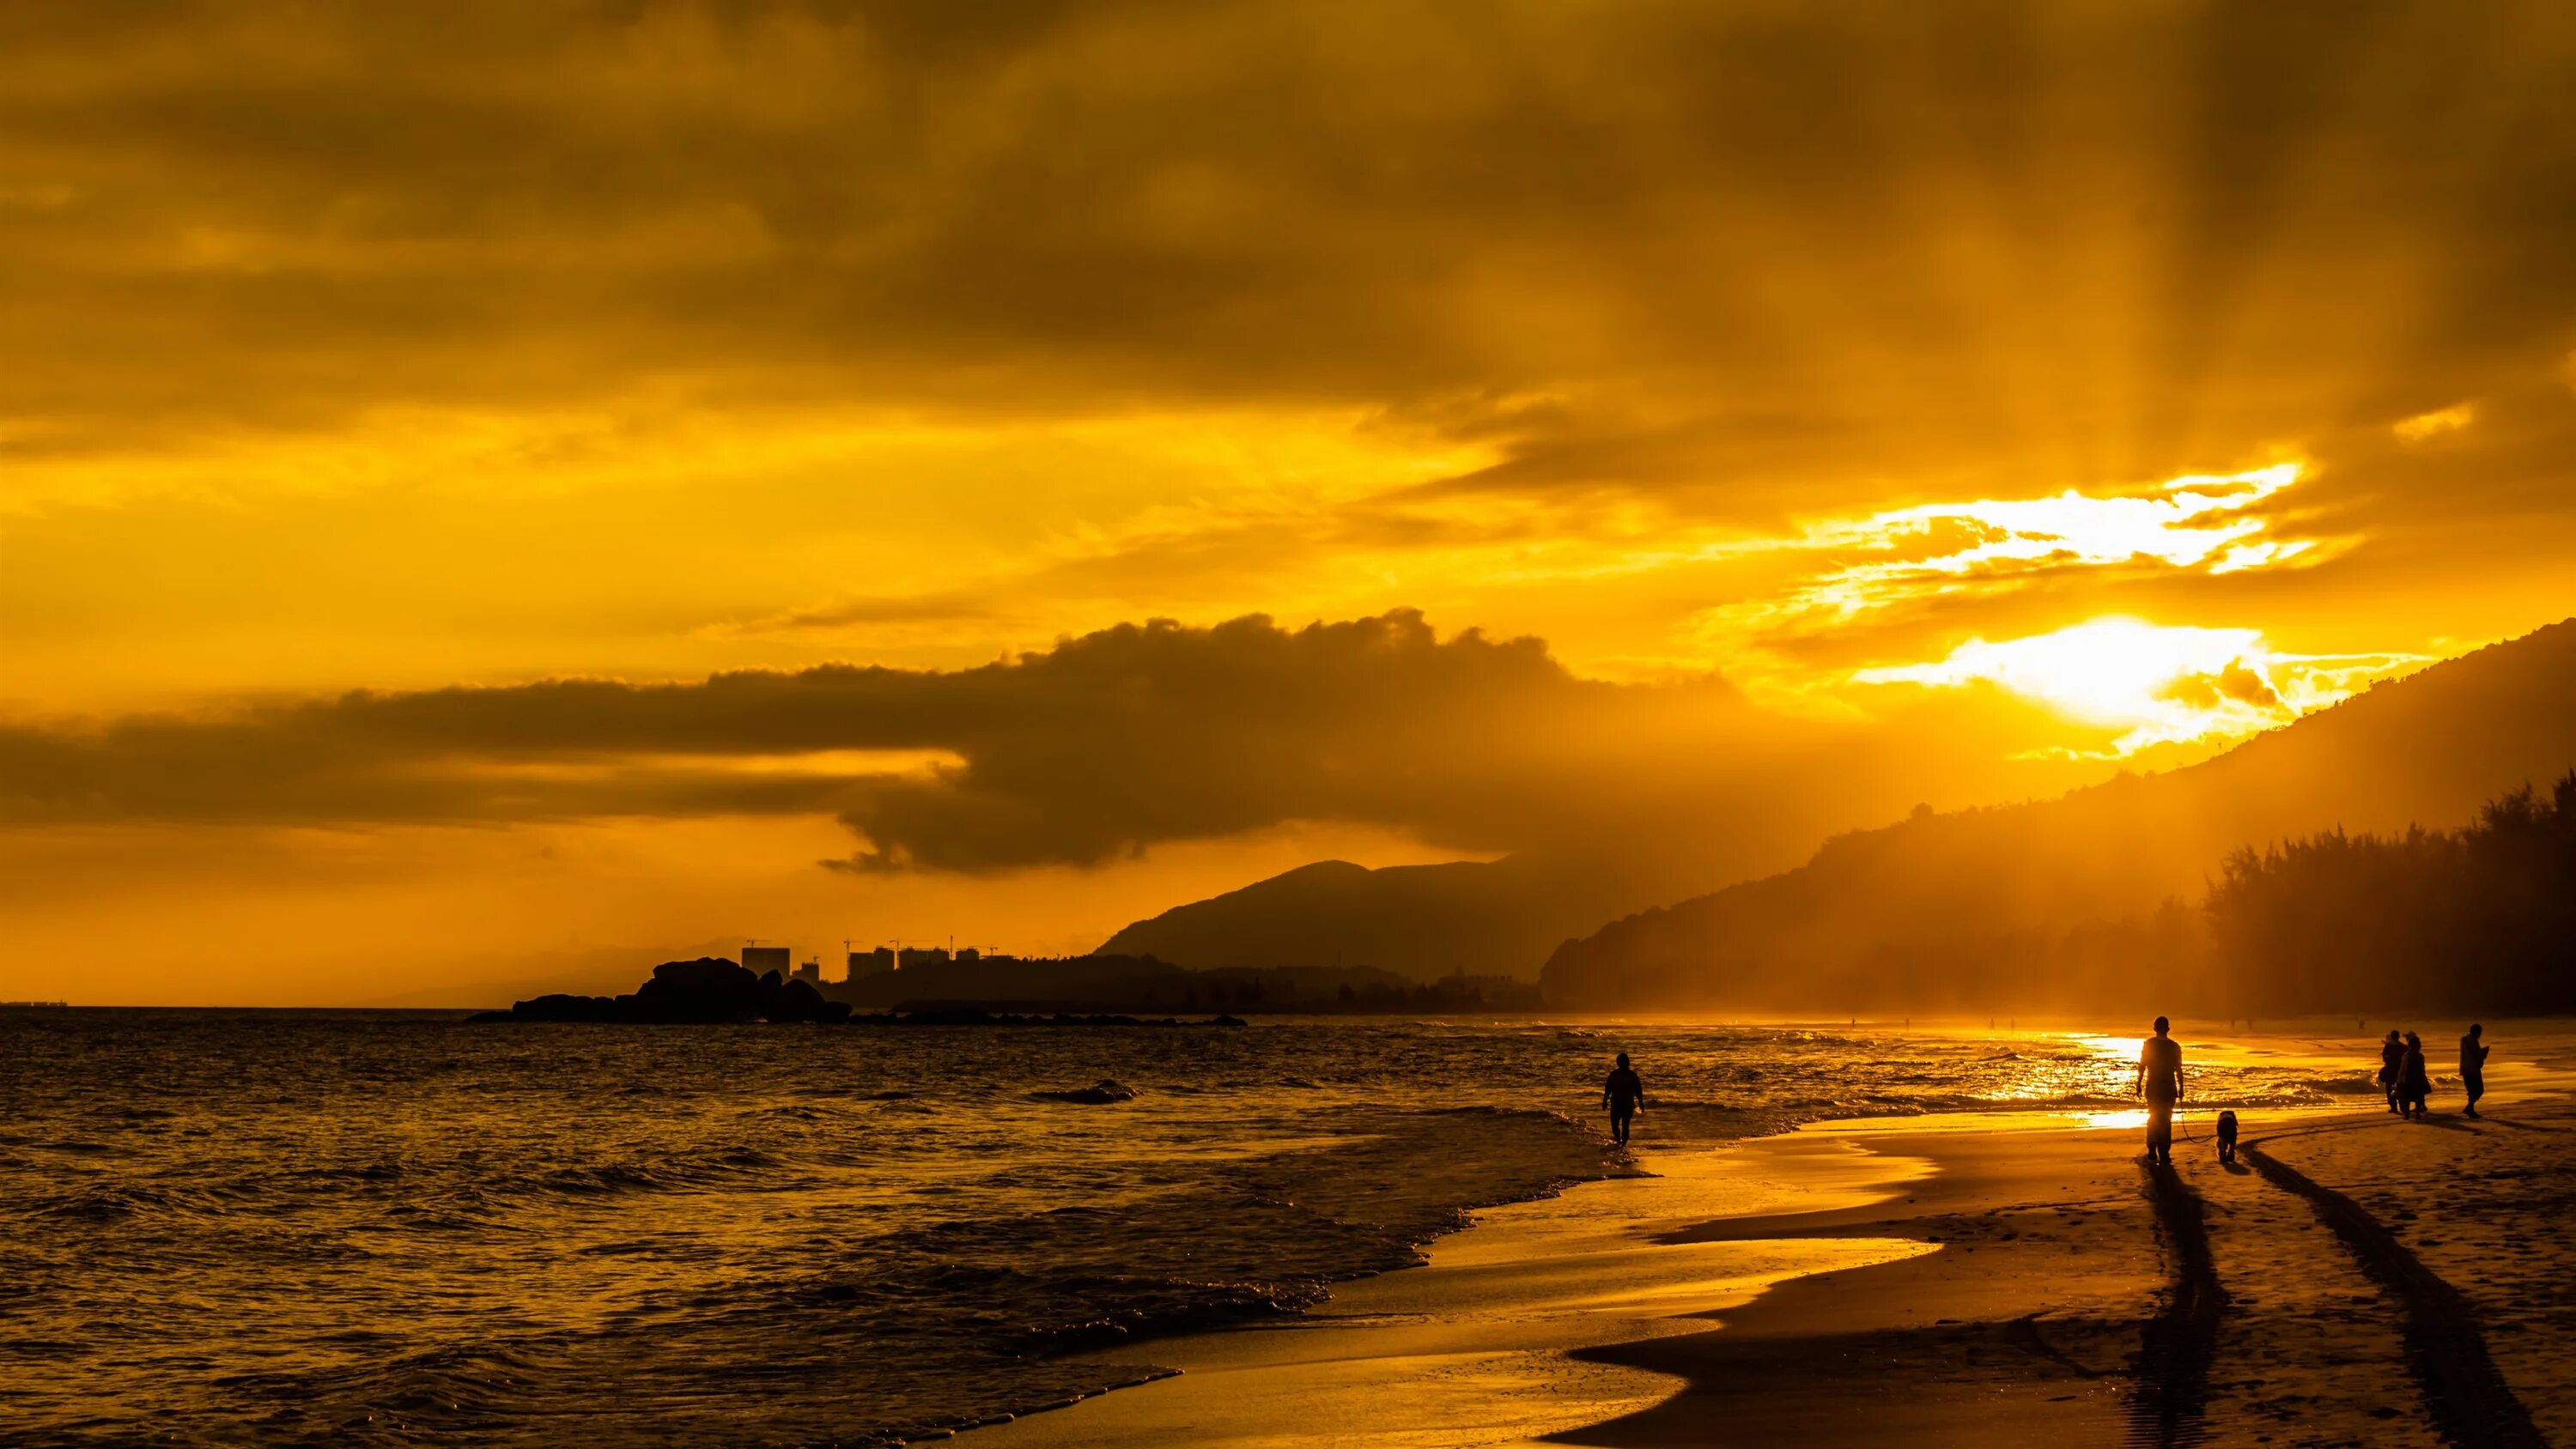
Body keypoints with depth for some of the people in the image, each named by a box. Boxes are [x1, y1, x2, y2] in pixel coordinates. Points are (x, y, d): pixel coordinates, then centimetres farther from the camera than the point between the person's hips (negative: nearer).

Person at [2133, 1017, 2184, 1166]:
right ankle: (2164, 1155, -3)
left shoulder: (2149, 1044, -3)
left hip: (2152, 1088, 1)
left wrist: (2138, 1084, 6)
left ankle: (2152, 1152, 15)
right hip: (2168, 1088, -1)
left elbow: (2142, 1066, -3)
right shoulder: (2174, 1046, -4)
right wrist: (2181, 1088, 5)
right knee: (2165, 1121, 3)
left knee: (2153, 1118, 17)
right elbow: (2178, 1070, -3)